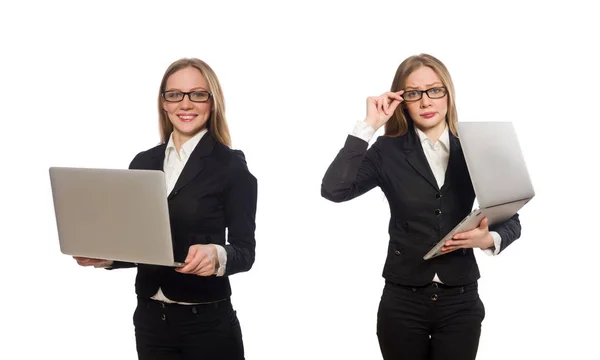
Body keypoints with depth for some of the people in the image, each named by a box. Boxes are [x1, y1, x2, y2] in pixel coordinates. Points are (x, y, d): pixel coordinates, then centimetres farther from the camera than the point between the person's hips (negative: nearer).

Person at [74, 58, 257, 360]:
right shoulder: (142, 163, 7)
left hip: (207, 321, -4)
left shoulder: (231, 165, -6)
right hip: (150, 317, 4)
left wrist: (216, 255, -27)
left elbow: (244, 250, -8)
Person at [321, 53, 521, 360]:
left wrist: (488, 239, -18)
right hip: (403, 301, 0)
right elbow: (334, 190, -17)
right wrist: (369, 126, -15)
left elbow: (510, 220, 4)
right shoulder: (388, 152, -1)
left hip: (461, 301, 1)